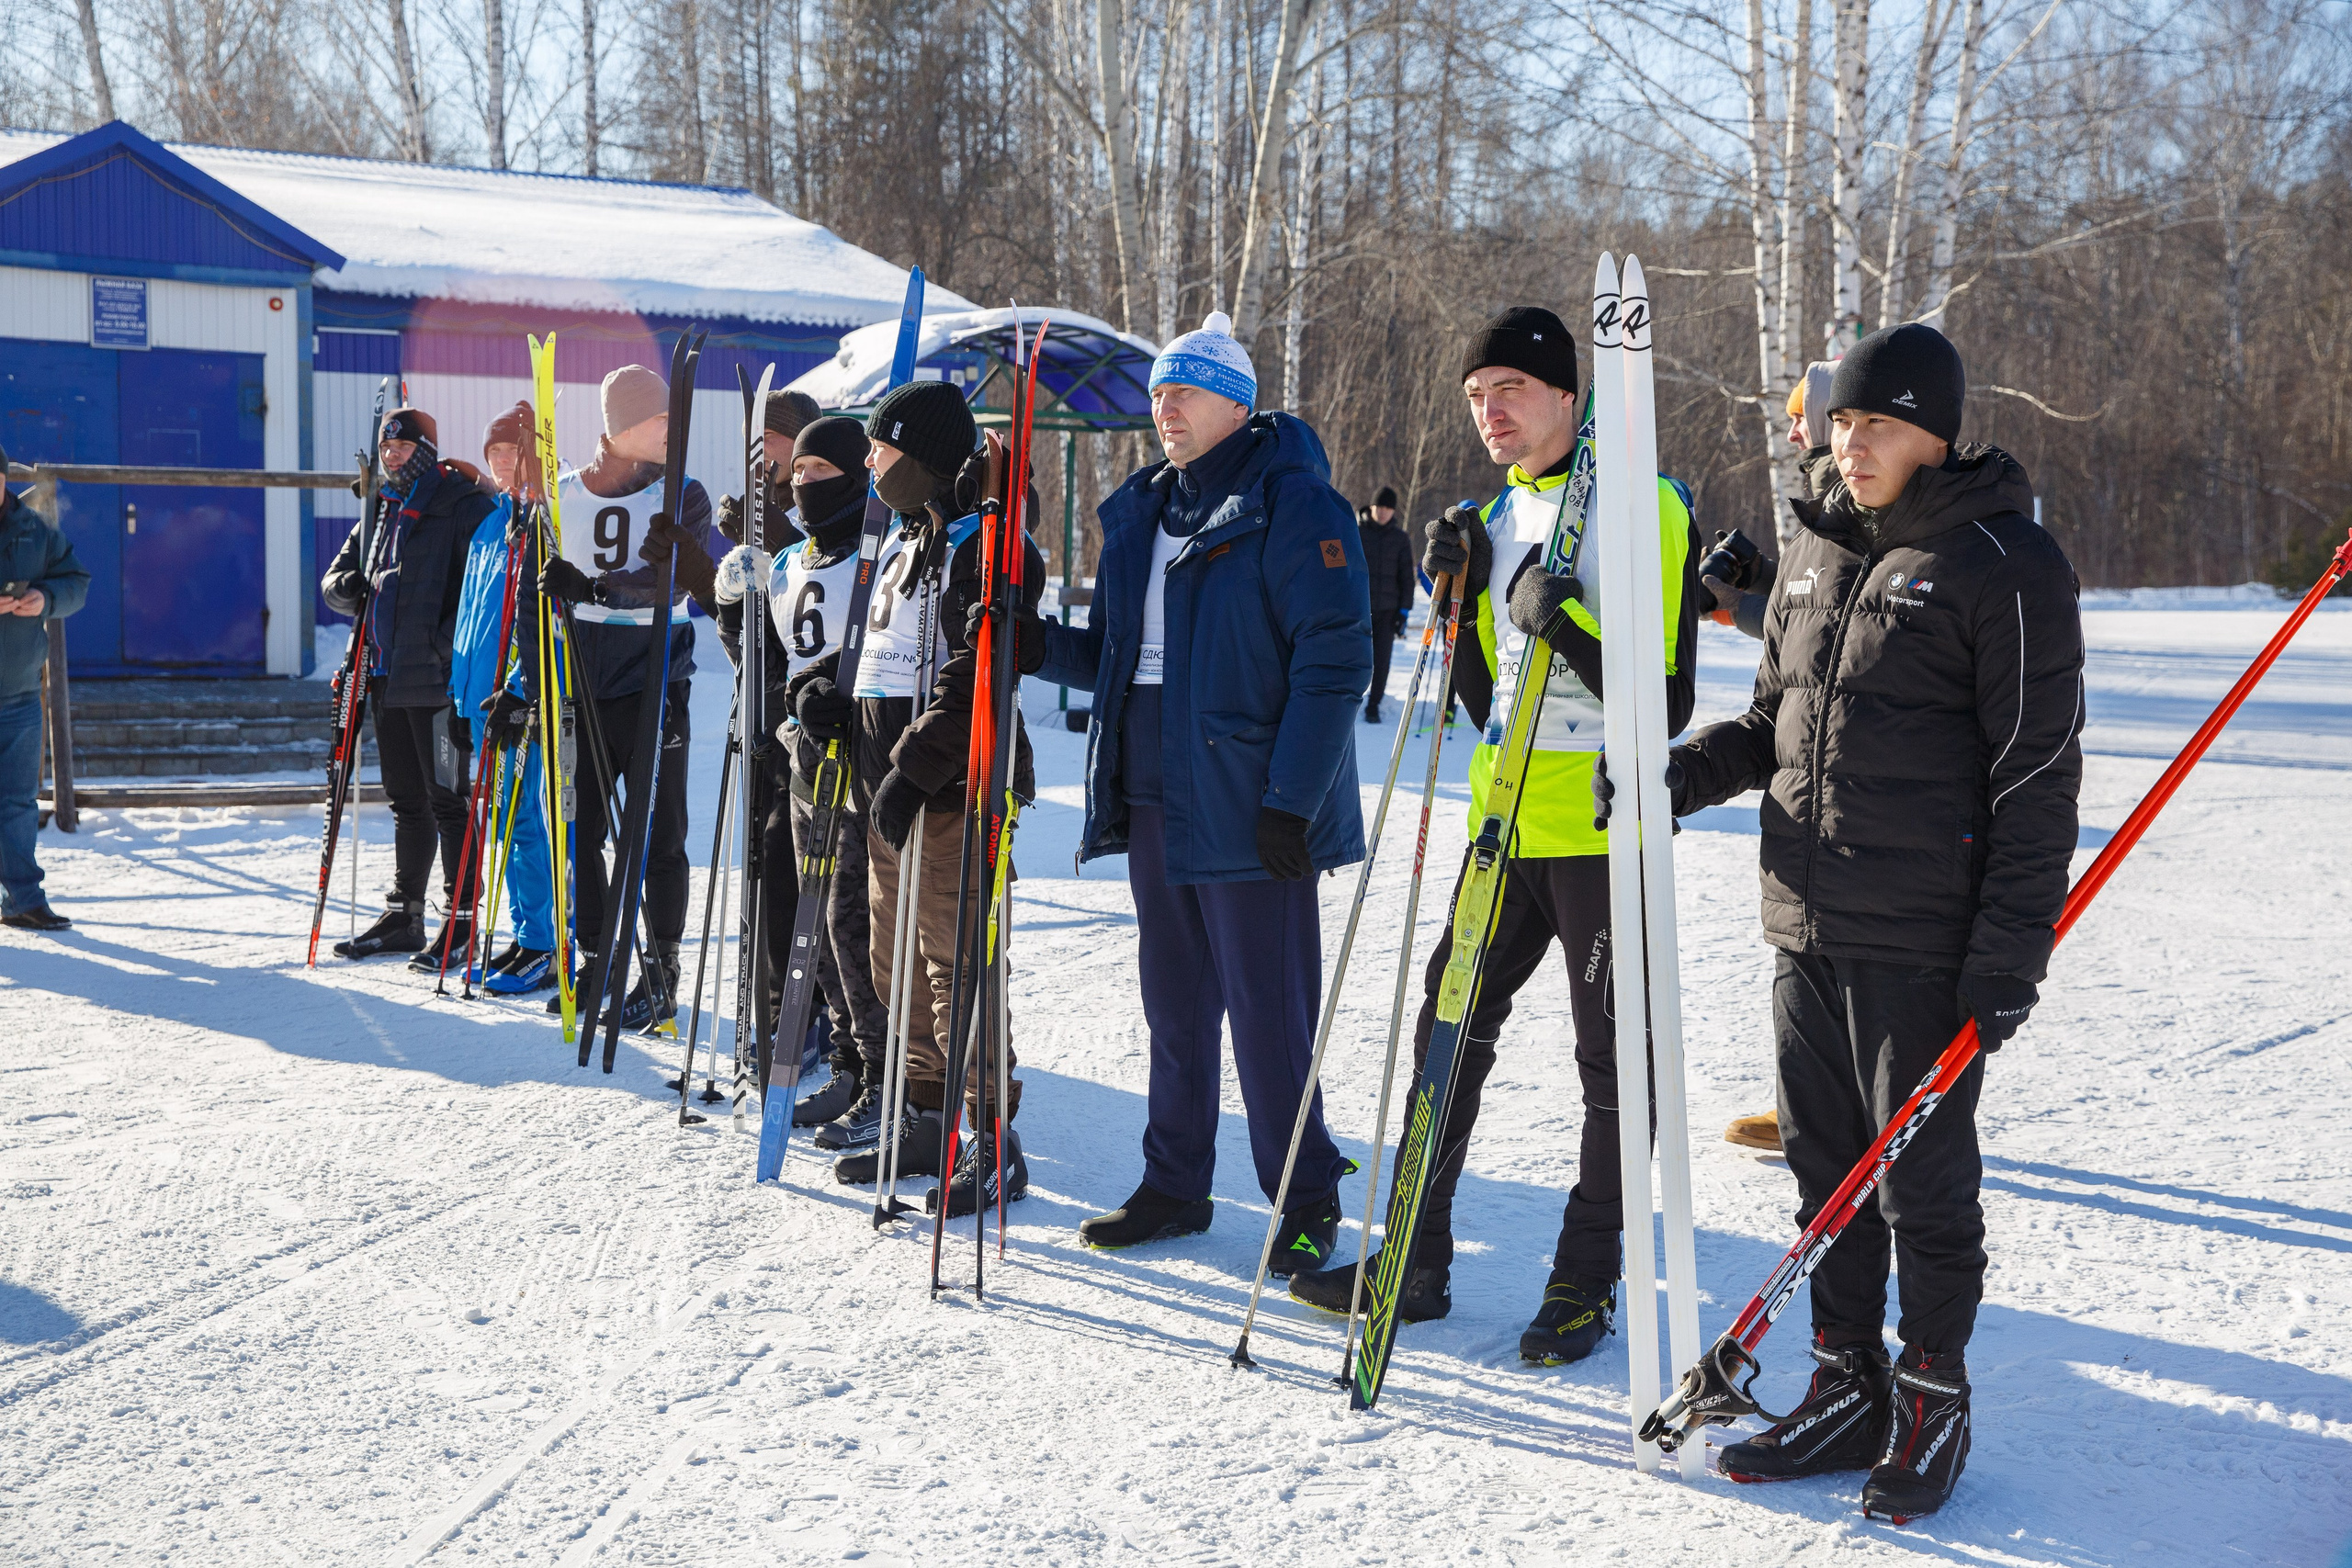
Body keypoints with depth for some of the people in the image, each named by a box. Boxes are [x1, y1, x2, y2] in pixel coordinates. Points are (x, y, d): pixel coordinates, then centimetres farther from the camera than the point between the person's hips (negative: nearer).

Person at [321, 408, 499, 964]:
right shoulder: (379, 514, 18)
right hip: (387, 677, 8)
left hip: (435, 676, -8)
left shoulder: (463, 505, -6)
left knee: (447, 799, -5)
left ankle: (460, 923, 1)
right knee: (406, 799, 14)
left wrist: (449, 643, -22)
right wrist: (354, 588, -3)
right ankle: (403, 917, 22)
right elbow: (336, 580, 21)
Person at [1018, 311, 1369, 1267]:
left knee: (1266, 1009, -2)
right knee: (1174, 1001, 15)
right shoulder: (1142, 510, 15)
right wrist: (1038, 646, 1)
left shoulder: (1291, 504, -9)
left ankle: (1306, 1204, 11)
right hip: (1152, 794, 8)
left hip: (1245, 800, -7)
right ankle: (1175, 1187, 26)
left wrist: (1292, 799, -18)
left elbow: (1335, 659, -14)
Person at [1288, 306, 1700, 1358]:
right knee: (1450, 1032, 8)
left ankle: (1587, 1279, 17)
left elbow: (1666, 700, -12)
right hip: (1509, 823, 7)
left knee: (1613, 1056, 4)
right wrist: (1457, 599, 2)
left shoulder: (1644, 508, -7)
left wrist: (1568, 627, -23)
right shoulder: (1493, 518, 14)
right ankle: (1417, 1262, 19)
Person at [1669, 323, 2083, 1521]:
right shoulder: (1815, 552, 12)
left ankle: (1933, 1405, 21)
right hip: (1804, 928, 7)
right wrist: (1680, 777, 3)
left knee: (1923, 1178, 4)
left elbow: (2036, 773, -11)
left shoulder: (2003, 563, -9)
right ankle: (1847, 1393, 27)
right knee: (1826, 1171, 13)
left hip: (1922, 947, -6)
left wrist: (2010, 953, -15)